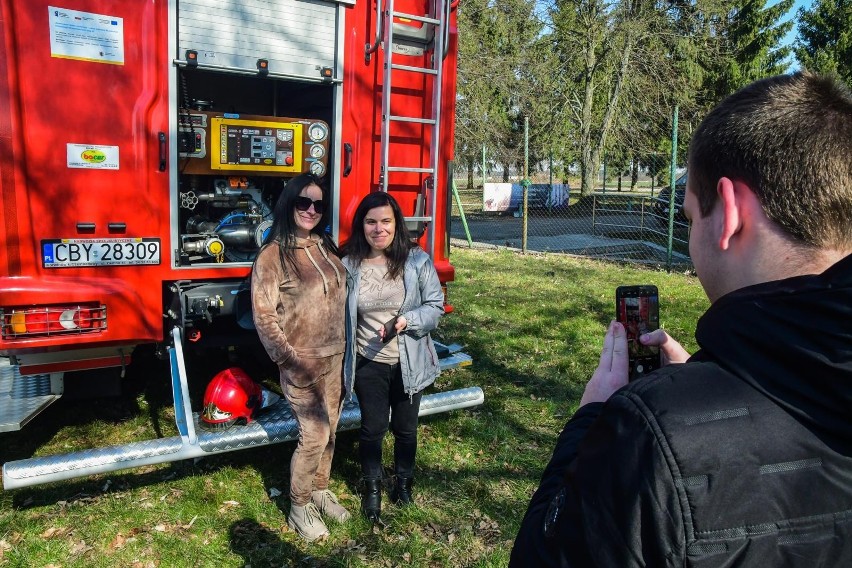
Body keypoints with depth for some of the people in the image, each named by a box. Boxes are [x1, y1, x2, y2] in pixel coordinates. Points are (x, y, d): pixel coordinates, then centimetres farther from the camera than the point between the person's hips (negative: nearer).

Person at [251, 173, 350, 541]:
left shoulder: (326, 246, 6)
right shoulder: (273, 255, -13)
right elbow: (263, 316, -14)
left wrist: (346, 349, 12)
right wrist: (289, 360, -16)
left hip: (336, 358, 6)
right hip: (303, 363, -6)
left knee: (329, 431, 17)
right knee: (313, 436, 0)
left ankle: (320, 491, 37)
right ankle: (299, 508, 21)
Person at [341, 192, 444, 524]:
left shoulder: (417, 261, -10)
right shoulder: (349, 265, -7)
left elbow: (435, 306, -6)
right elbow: (341, 316, 2)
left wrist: (406, 320, -24)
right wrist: (341, 361, 3)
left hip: (409, 363, 0)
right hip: (368, 364, 0)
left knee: (405, 428, 17)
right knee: (372, 428, 13)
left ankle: (403, 479, 43)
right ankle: (372, 486, 36)